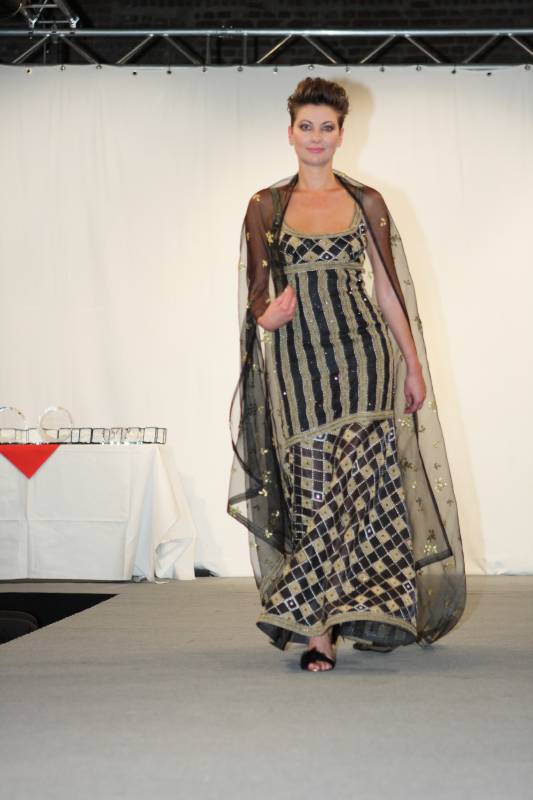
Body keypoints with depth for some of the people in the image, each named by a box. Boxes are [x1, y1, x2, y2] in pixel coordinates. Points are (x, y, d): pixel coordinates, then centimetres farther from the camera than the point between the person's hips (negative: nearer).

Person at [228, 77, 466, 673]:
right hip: (296, 360, 0)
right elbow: (257, 290, 8)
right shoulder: (266, 205, 10)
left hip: (360, 352, 0)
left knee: (357, 483, -5)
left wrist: (414, 365, 7)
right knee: (310, 490, -3)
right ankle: (318, 630, -1)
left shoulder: (366, 201, 10)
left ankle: (347, 615, 7)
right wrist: (268, 313, -16)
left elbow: (388, 289, 10)